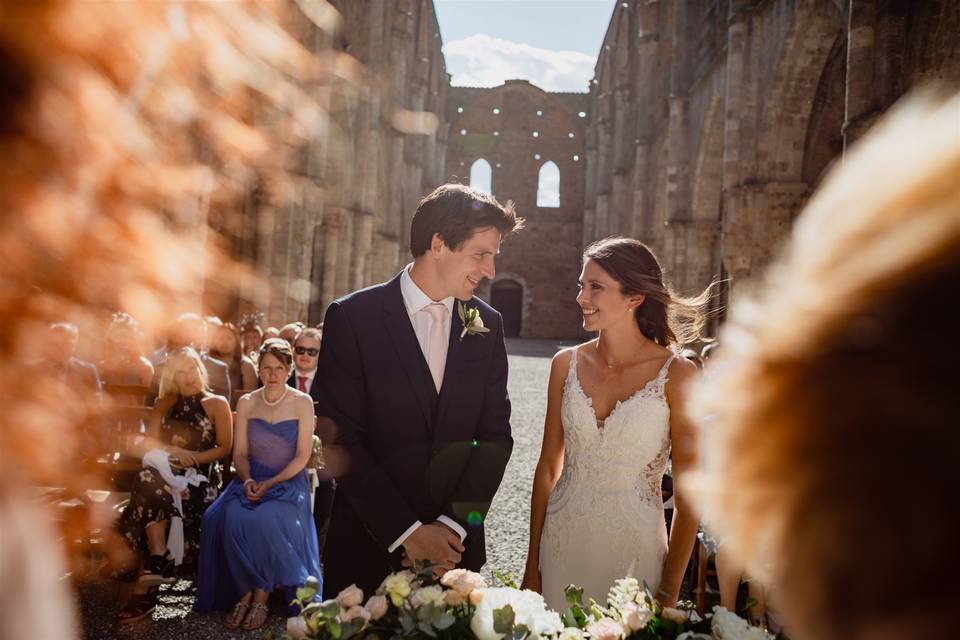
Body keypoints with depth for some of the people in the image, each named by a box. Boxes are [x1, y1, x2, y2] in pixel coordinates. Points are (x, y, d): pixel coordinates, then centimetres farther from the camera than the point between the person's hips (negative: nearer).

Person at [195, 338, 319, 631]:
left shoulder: (302, 403, -1)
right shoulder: (246, 404, 7)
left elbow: (302, 456, -5)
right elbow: (240, 453, 8)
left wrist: (271, 483, -15)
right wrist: (247, 481, -12)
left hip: (289, 481, -3)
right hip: (253, 479, 3)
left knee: (264, 519, -33)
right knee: (232, 517, -29)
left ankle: (261, 595, -16)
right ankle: (244, 592, -14)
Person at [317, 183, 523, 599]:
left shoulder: (487, 325, 3)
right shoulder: (352, 317, -9)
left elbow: (496, 435, 2)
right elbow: (341, 441, -12)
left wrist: (454, 526, -10)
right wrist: (406, 531, -14)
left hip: (456, 546, 3)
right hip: (368, 545, -3)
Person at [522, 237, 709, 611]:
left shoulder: (676, 375, -11)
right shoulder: (567, 364, 0)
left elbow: (688, 493, -8)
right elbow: (548, 466, 5)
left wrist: (669, 594, -7)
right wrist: (533, 564, 5)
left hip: (634, 551, -3)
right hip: (562, 547, 3)